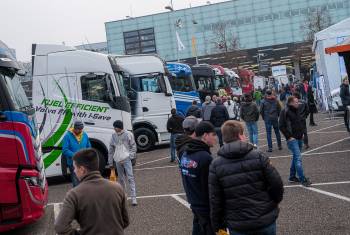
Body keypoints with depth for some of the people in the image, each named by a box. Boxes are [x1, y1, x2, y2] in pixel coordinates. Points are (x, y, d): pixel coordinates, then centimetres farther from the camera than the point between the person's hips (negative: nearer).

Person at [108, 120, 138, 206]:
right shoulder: (113, 136, 10)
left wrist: (131, 156, -10)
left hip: (126, 159, -4)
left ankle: (133, 198, -13)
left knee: (130, 178, -11)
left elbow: (133, 146, 2)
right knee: (121, 178, 12)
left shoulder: (128, 134, 0)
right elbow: (111, 150, 14)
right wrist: (110, 162, 14)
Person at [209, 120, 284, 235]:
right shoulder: (258, 156, -9)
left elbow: (215, 200, -6)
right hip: (266, 221, 0)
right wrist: (274, 203, 13)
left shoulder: (215, 165, -7)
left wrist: (218, 226, 5)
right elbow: (277, 184, -7)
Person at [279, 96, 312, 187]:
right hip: (292, 139, -8)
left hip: (299, 138, 8)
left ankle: (292, 177, 24)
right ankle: (303, 179, -9)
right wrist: (289, 136, -15)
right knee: (298, 158, -11)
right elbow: (281, 126, -14)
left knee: (296, 157, 14)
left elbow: (301, 122, 25)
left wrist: (302, 132, 14)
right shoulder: (285, 112, -13)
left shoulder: (297, 110, 10)